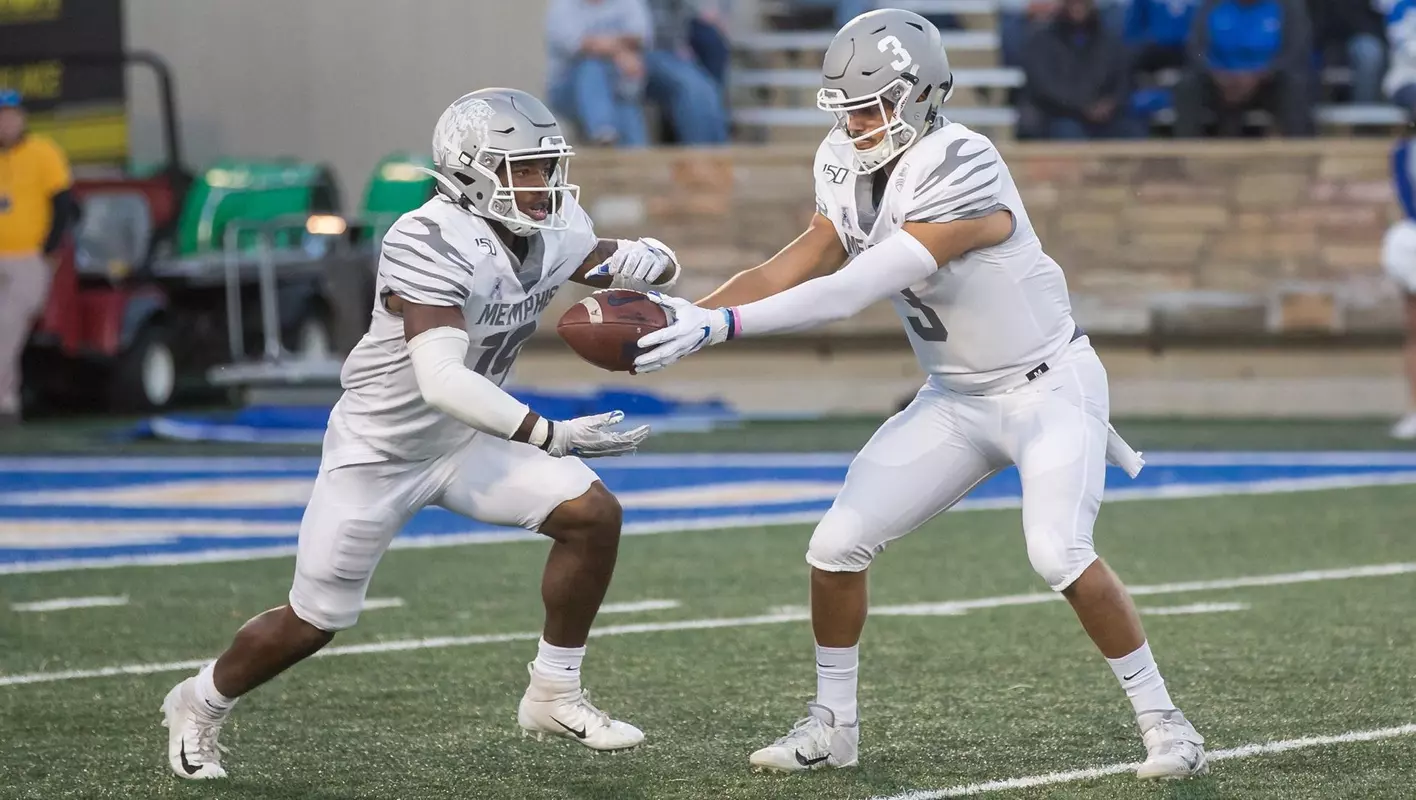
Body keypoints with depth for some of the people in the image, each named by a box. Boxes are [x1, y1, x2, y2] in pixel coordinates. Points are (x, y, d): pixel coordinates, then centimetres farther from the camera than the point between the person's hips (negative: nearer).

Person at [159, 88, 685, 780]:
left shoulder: (552, 232, -10)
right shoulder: (431, 244, -33)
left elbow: (653, 268, 5)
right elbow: (442, 381, -44)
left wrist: (642, 261, -20)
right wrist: (549, 436, -50)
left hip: (464, 441, 6)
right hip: (377, 449, -6)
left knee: (593, 516, -13)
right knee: (313, 624, 5)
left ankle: (553, 696, 2)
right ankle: (199, 707, 33)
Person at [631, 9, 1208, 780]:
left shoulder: (959, 174, -30)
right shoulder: (853, 168, -5)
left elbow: (850, 292, -33)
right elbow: (796, 268, -3)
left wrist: (720, 326, -37)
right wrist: (689, 314, -18)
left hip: (1048, 385, -8)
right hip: (957, 398, 8)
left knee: (1060, 555, -25)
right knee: (837, 546, 1)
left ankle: (1162, 722, -9)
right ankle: (833, 724, 18)